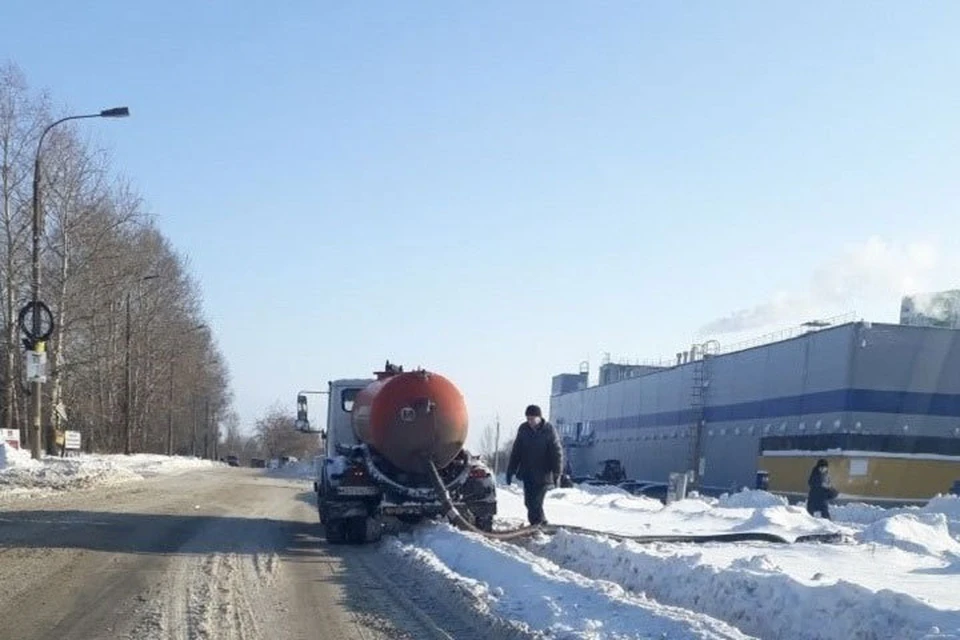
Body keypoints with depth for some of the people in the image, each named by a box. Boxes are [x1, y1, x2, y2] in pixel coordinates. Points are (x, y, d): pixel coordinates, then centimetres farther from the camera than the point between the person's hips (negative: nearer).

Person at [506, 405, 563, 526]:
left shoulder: (549, 430, -9)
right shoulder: (523, 429, 2)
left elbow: (557, 453, -7)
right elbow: (516, 451, 9)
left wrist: (556, 474, -12)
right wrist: (511, 470, 7)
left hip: (543, 475, -5)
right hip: (527, 474, 5)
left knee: (535, 502, -11)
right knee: (529, 502, 8)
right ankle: (542, 524, 25)